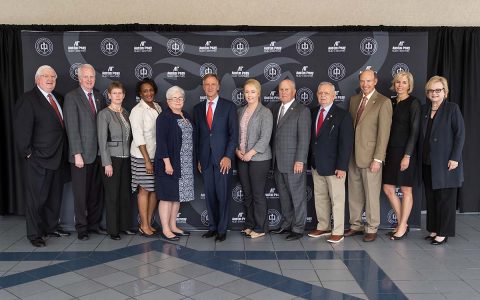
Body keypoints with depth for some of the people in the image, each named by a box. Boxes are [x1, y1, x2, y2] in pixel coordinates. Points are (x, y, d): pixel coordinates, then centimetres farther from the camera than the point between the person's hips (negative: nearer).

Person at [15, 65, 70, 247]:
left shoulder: (58, 98, 12)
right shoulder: (28, 99, -10)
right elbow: (22, 130, -13)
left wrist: (64, 153, 10)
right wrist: (28, 153, -14)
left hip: (58, 158, 7)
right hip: (39, 159, -7)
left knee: (55, 196, 17)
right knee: (36, 198, 3)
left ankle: (51, 228, 31)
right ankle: (34, 234, 15)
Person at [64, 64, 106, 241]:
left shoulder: (99, 97, 12)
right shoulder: (71, 97, -6)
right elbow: (72, 128, -11)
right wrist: (77, 153, -15)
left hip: (98, 153, 5)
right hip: (81, 154, -5)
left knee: (96, 192, 12)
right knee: (81, 193, 5)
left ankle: (94, 224, 24)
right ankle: (81, 228, 17)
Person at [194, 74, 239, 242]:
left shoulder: (229, 106, 1)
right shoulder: (198, 108, 11)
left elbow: (234, 133, -3)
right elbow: (197, 135, 12)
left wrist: (228, 156, -12)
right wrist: (198, 159, 7)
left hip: (223, 158, -3)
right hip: (205, 158, 3)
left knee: (223, 194, 0)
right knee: (209, 194, 7)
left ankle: (222, 229, 10)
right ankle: (212, 227, 19)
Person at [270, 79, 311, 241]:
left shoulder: (302, 110, -8)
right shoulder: (276, 108, 13)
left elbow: (304, 138, -13)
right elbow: (274, 133, 13)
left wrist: (300, 161, -17)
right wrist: (273, 156, 8)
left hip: (294, 162, -7)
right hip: (278, 161, 7)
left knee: (297, 196, 2)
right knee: (283, 195, 15)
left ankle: (298, 228, 12)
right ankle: (286, 224, 27)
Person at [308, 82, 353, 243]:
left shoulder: (342, 115, -9)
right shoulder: (314, 112, 8)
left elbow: (346, 143, -13)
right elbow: (312, 137, 11)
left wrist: (341, 167, -17)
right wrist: (311, 160, 6)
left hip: (333, 166, -6)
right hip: (316, 165, 6)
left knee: (337, 199, 3)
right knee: (320, 197, 14)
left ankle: (338, 232, 13)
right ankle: (323, 227, 27)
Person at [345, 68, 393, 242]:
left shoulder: (383, 102, -8)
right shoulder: (354, 100, 12)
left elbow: (384, 132, -12)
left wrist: (378, 159, -16)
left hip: (370, 156, -6)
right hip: (353, 155, 6)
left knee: (371, 194, 3)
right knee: (354, 193, 12)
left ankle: (371, 229, 15)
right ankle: (355, 225, 25)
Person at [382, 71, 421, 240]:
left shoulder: (413, 103, -7)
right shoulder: (391, 102, 11)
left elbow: (414, 131, -11)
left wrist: (407, 155, -16)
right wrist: (384, 152, 8)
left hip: (405, 152, -7)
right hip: (391, 151, 7)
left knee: (406, 190, 3)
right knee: (388, 189, 8)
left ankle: (402, 227, 14)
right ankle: (402, 223, 23)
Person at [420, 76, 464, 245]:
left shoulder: (452, 108, -4)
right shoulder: (424, 109, 11)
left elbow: (460, 134, -8)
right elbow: (421, 134, 11)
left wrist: (455, 158, -14)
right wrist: (419, 157, 6)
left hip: (445, 162, -5)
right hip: (427, 162, 5)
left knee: (445, 198, 2)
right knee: (431, 197, 10)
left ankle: (443, 233, 10)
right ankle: (434, 230, 20)